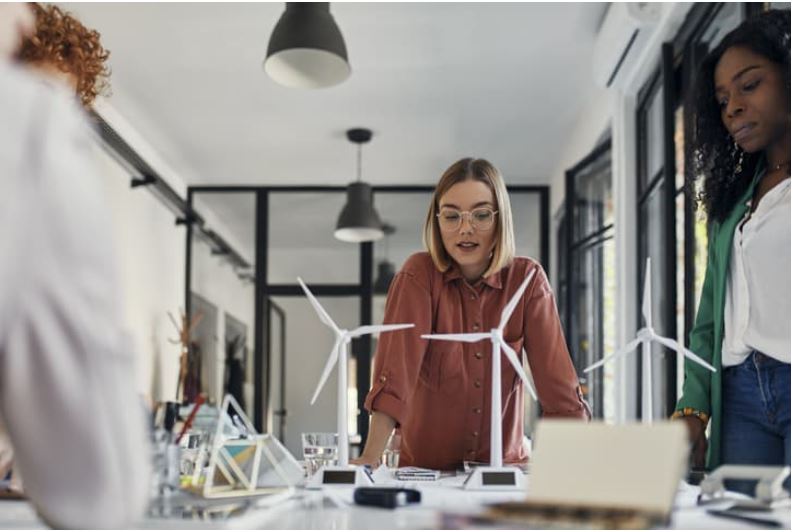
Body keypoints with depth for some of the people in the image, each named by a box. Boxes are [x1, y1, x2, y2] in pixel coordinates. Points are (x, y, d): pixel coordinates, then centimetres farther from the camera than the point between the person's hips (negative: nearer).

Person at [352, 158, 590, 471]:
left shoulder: (527, 279, -2)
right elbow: (397, 366, -19)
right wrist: (370, 459, -30)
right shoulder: (419, 275, -7)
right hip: (425, 468, -1)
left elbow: (557, 378, -7)